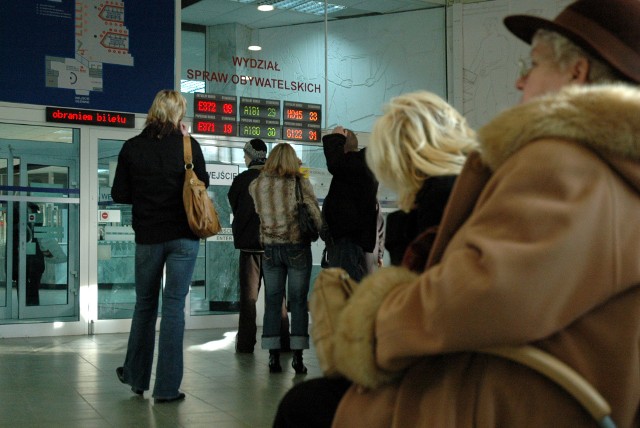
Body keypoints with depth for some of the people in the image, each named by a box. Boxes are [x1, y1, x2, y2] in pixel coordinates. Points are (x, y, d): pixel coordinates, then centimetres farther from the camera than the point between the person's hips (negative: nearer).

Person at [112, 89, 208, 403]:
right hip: (183, 236, -1)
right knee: (174, 306, 1)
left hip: (147, 236, 2)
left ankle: (136, 376, 29)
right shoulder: (188, 145, -6)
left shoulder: (132, 147, -2)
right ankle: (167, 387, 3)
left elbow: (119, 194, 0)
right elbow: (203, 183, 6)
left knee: (144, 305, 17)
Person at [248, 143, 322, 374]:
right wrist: (319, 232, 10)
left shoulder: (256, 185, -2)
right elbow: (315, 214, -8)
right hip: (298, 247, -2)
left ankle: (273, 357, 9)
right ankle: (297, 357, 5)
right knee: (298, 301, 5)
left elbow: (259, 212, 7)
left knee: (272, 301, 9)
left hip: (270, 248, 3)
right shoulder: (299, 183, -9)